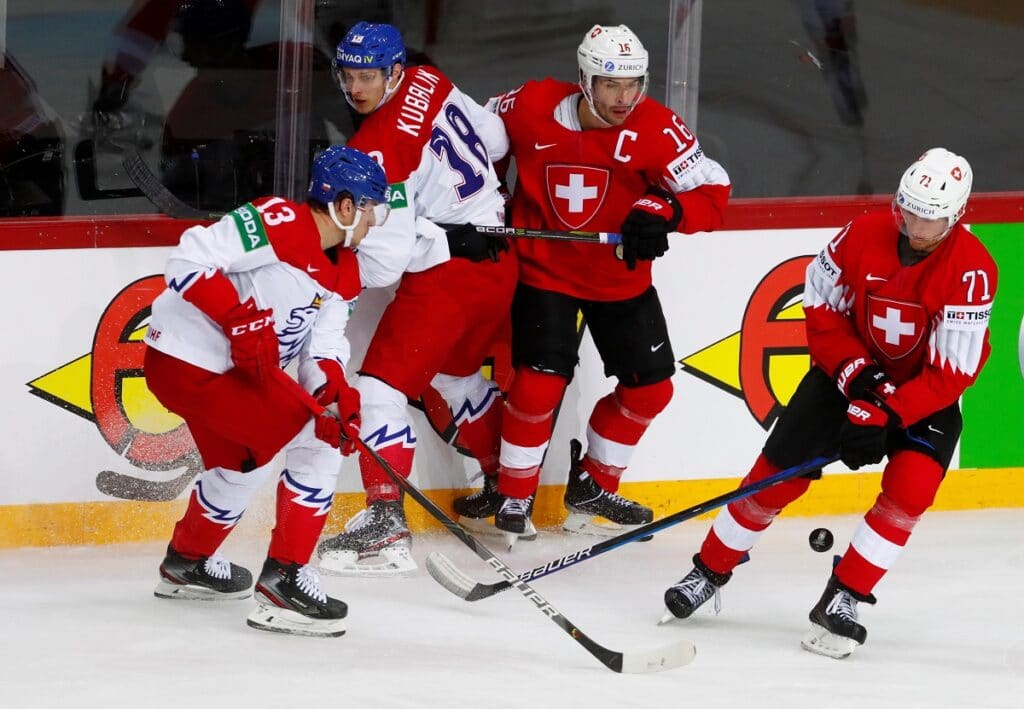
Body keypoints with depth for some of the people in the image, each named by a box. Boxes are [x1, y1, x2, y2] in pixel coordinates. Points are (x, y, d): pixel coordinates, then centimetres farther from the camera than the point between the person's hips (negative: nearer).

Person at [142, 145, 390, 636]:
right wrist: (241, 318, -30)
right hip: (187, 361, -11)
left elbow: (322, 347, 1)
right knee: (316, 444, -14)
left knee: (237, 466, 32)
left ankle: (187, 563, 57)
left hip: (239, 366, 11)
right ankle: (283, 581, -12)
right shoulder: (279, 223, -20)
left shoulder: (343, 272, 8)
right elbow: (188, 259, -25)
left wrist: (337, 393, -20)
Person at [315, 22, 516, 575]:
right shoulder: (431, 85, 2)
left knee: (382, 384, -9)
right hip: (497, 260, 9)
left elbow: (386, 259, -21)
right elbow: (496, 140, 17)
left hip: (445, 276, -9)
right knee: (456, 371, 31)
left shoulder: (377, 149, -20)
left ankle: (386, 527, -17)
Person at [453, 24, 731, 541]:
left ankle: (592, 486, 27)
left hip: (621, 279, 3)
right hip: (544, 271, -3)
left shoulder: (655, 128, -19)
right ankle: (512, 495, 3)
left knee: (650, 387, 6)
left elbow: (711, 192, -19)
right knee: (540, 381, -16)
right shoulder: (532, 108, -18)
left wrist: (666, 212, -38)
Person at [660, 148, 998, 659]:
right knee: (776, 475, 0)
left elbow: (951, 372, -25)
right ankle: (709, 573, 18)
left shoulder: (971, 269, -26)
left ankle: (841, 602, -14)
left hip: (926, 393, -2)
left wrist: (887, 415, -31)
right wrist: (853, 371, -19)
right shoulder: (863, 235, -18)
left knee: (909, 489, -23)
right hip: (849, 371, 2)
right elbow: (821, 308, -5)